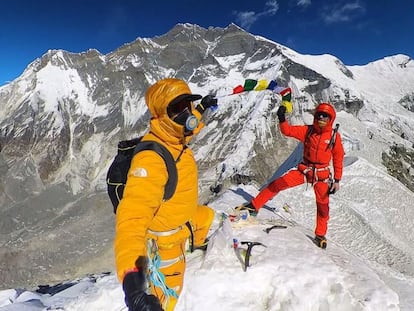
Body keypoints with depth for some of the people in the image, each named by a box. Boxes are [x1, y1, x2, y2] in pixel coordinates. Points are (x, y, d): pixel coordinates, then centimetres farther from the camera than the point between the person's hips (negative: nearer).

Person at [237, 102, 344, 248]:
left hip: (322, 174, 0)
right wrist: (282, 119, -28)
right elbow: (288, 130, -8)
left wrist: (337, 180, -2)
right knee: (278, 183, -13)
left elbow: (338, 159, 0)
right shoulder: (307, 131, -3)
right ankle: (254, 206, -4)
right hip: (304, 169, 1)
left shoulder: (334, 136, -6)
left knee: (323, 204, 6)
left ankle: (320, 235, 27)